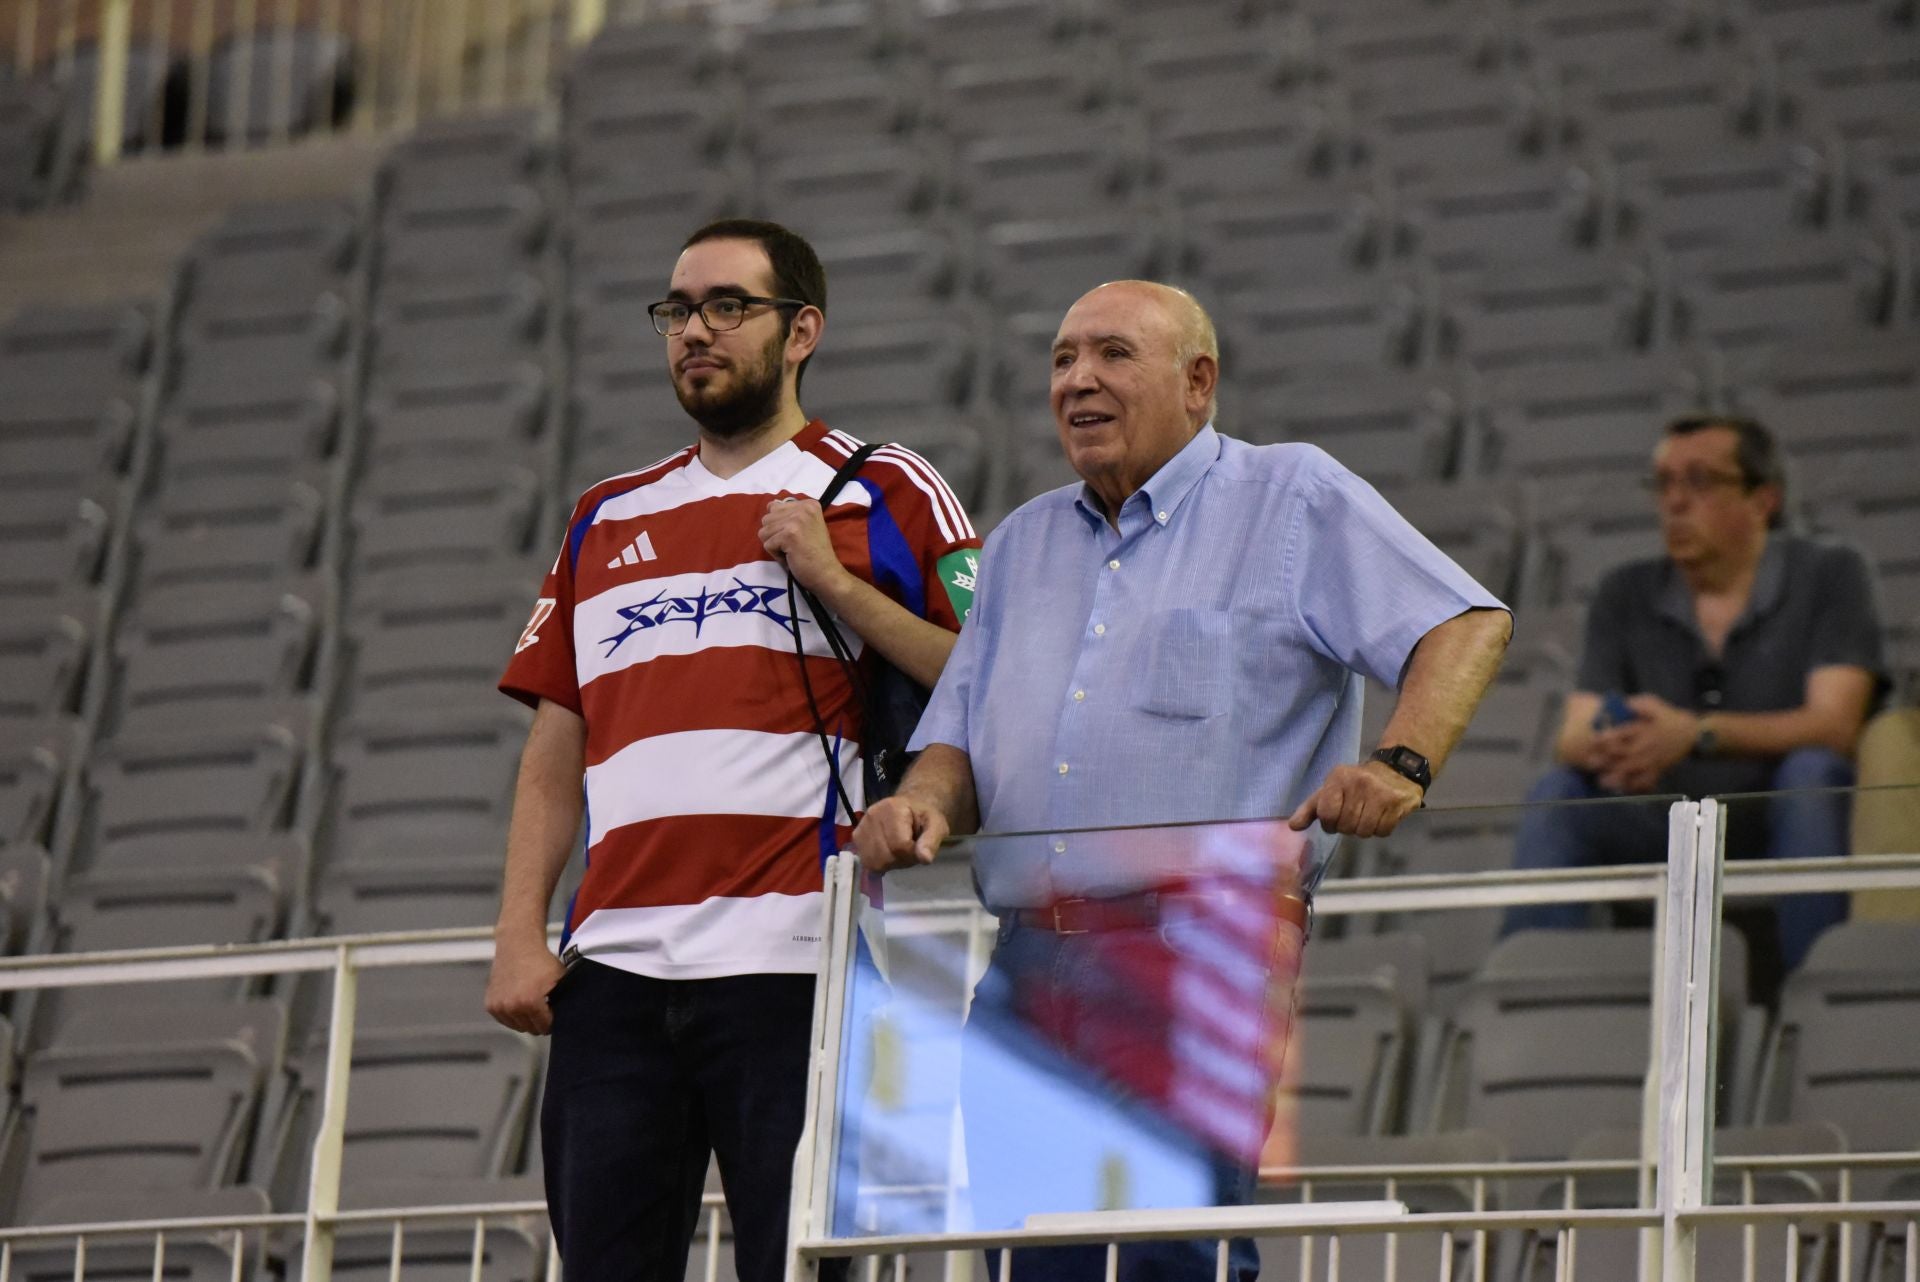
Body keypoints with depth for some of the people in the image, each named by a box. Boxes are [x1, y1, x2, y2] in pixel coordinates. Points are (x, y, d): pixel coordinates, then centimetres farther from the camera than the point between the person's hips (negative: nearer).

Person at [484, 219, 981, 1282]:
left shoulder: (886, 496, 8)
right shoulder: (608, 519, 22)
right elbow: (555, 749, 19)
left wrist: (836, 580, -8)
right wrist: (518, 937, 8)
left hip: (792, 960, -5)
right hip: (616, 967, 5)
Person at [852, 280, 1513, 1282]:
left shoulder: (1292, 501, 6)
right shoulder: (1023, 544, 24)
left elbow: (1466, 626, -2)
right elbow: (960, 737, 23)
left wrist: (1401, 763, -19)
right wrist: (924, 804, -1)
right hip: (1029, 966, 6)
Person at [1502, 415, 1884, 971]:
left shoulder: (1828, 575, -1)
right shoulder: (1626, 594, 10)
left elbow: (1834, 724, -16)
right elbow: (1573, 736, -1)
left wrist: (1697, 733, -30)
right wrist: (1604, 748, -28)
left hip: (1781, 828, -3)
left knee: (1811, 774, -33)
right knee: (1557, 793, -20)